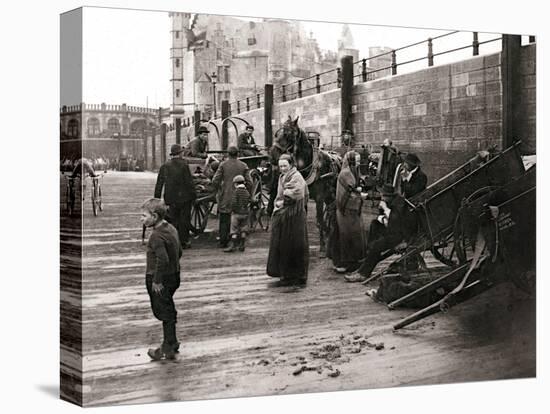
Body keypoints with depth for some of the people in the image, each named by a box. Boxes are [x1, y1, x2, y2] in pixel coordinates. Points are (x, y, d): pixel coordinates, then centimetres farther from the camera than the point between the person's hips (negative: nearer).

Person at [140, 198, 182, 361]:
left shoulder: (156, 236, -24)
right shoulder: (171, 229, 5)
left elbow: (162, 260, -31)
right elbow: (179, 252, 13)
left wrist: (157, 281, -22)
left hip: (160, 281, -9)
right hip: (174, 276, 9)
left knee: (165, 313, 1)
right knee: (169, 312, 20)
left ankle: (168, 349, 11)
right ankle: (172, 343, 32)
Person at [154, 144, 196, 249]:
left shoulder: (164, 166, 3)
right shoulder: (184, 165, -11)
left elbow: (159, 184, 6)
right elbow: (189, 182, -11)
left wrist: (157, 198, 11)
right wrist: (193, 194, -3)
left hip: (171, 198, 4)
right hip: (184, 197, -4)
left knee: (173, 220, 11)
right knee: (184, 220, 5)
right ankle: (184, 241, 9)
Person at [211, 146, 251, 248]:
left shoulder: (223, 165, -4)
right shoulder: (243, 166, -1)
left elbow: (215, 181, -8)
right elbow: (249, 183, -3)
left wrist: (217, 190, 9)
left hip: (225, 197, -1)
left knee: (224, 220, 8)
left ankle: (223, 242, 8)